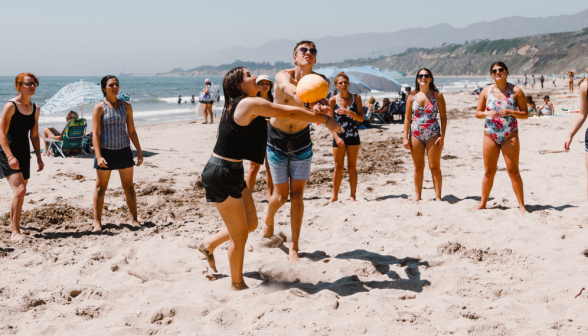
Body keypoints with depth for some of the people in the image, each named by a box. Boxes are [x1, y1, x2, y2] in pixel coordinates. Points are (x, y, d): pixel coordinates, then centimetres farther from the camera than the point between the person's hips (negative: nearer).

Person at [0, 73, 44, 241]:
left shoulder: (35, 109, 9)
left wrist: (39, 157, 14)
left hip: (24, 152, 7)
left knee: (20, 191, 14)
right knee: (20, 190, -19)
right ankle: (15, 232, -14)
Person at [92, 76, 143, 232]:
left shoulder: (126, 106, 7)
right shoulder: (99, 108, -4)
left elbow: (131, 131, 11)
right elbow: (95, 133, -8)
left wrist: (139, 151, 6)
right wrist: (98, 156, -17)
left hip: (124, 150, 3)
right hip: (105, 151, -3)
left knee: (129, 186, 8)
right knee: (101, 187, 3)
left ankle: (134, 219, 17)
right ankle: (97, 222, 11)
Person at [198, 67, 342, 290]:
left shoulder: (239, 105, 10)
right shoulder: (249, 103, -19)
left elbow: (285, 114, 11)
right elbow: (290, 114, -15)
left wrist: (312, 112, -1)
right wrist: (325, 120, -5)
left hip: (233, 173, 10)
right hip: (221, 175, -10)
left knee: (251, 224, 19)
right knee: (240, 234, 4)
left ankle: (209, 245, 38)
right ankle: (237, 285, 22)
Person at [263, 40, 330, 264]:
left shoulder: (319, 80, -14)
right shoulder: (283, 76, -22)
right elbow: (291, 90, -46)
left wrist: (320, 102, -64)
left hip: (301, 141, 2)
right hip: (277, 140, -2)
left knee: (297, 195, -1)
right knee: (281, 195, 3)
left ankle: (294, 248, 9)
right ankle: (268, 221, 39)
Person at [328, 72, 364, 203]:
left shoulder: (356, 98, 0)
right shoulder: (333, 100, -2)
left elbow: (361, 118, -3)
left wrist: (349, 112, -19)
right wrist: (337, 137, -12)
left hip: (353, 137, 1)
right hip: (339, 137, 0)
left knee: (352, 167, 6)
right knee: (338, 168, 5)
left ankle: (352, 195, 13)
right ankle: (335, 195, 17)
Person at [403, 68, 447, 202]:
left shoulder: (437, 95, 1)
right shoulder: (412, 97, 6)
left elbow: (443, 117, 1)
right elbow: (407, 118, 8)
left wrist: (442, 136, -6)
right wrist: (405, 137, 1)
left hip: (433, 134, -2)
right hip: (415, 134, 2)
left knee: (435, 167, -1)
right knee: (418, 167, 9)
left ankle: (438, 197, 5)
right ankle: (417, 195, 19)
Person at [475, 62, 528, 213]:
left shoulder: (516, 91, -2)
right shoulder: (486, 91, 5)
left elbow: (525, 114, -1)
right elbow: (478, 113, 8)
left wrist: (511, 112, -18)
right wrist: (488, 113, -13)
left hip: (510, 136, -2)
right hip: (490, 135, 2)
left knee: (513, 171, -2)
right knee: (489, 171, 8)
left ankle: (521, 205, 5)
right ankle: (482, 203, 19)